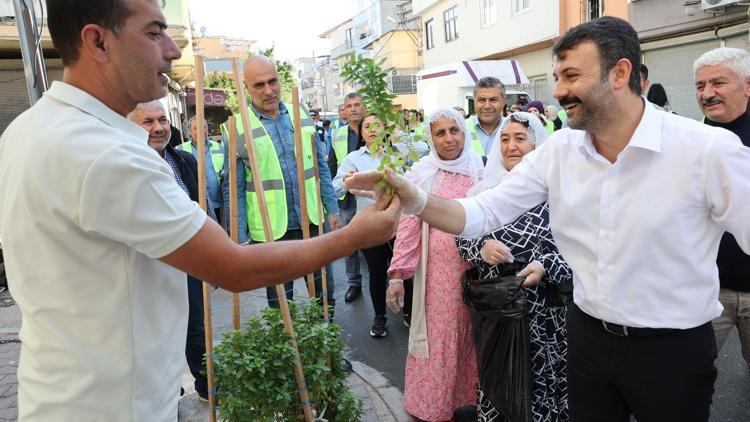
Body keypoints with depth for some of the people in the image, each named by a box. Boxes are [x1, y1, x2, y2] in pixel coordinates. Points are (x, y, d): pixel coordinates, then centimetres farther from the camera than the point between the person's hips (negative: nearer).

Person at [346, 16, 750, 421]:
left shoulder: (710, 150, -18)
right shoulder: (559, 150, -6)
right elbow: (481, 214, -8)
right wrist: (413, 198, -26)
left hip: (672, 349, -3)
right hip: (587, 336, 4)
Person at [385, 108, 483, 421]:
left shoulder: (480, 169, 4)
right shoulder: (422, 172, -3)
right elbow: (408, 225, -4)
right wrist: (397, 274, -8)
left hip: (476, 267, 2)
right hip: (438, 270, -2)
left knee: (470, 334, 11)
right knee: (437, 336, 7)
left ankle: (466, 397, 32)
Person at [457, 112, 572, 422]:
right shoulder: (486, 188, 4)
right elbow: (462, 237, 8)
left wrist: (545, 266, -21)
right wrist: (481, 248, -12)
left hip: (542, 309, -2)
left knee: (541, 379, 8)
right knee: (496, 379, 14)